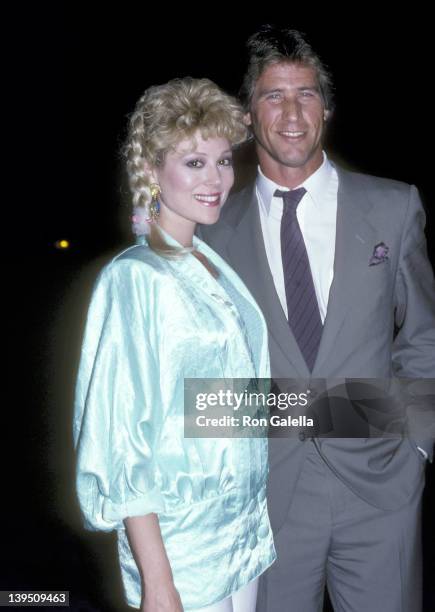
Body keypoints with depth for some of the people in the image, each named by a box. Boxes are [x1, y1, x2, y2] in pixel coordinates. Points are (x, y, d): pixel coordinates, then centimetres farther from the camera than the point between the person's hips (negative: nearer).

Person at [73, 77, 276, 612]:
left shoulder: (214, 266, 4)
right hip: (180, 544, -6)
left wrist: (255, 517, 11)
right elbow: (121, 437, -18)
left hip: (246, 524, 6)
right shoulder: (133, 277, -17)